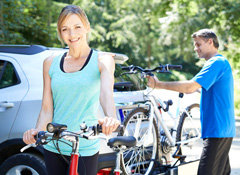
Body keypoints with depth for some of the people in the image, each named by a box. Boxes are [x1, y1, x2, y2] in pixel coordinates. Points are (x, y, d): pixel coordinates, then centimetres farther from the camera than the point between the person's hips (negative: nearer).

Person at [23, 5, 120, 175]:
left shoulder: (102, 60, -2)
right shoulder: (51, 63, 7)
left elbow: (106, 93, -20)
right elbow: (47, 109, 3)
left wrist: (111, 118, -42)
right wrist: (38, 130, -18)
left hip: (85, 148, -3)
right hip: (53, 148, 3)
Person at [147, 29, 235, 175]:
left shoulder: (217, 62, -13)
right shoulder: (220, 62, 21)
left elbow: (190, 87, -22)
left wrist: (158, 84, -18)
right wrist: (196, 89, 12)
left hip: (217, 130, -11)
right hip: (225, 130, 11)